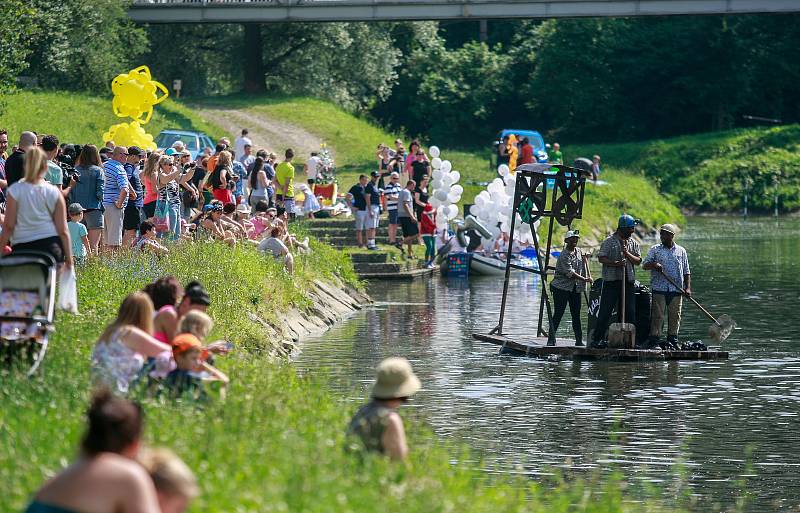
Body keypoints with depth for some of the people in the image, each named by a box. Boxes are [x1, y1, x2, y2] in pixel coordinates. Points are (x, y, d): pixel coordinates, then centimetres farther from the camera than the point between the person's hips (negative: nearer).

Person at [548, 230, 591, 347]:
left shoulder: (579, 252, 10)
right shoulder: (564, 255, -14)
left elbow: (583, 266, 24)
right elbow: (569, 272, -21)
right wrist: (584, 279, -24)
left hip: (575, 288, 6)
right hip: (561, 287, -6)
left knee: (576, 314, 4)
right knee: (558, 314, -6)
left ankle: (579, 340, 6)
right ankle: (551, 339, -1)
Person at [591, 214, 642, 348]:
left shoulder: (633, 243, 12)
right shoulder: (609, 241, -1)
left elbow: (638, 261, 7)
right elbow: (601, 258, -6)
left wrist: (627, 254, -10)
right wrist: (615, 263, -19)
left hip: (628, 282, 5)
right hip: (611, 281, -5)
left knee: (630, 312, 4)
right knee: (605, 311, -6)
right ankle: (597, 339, -3)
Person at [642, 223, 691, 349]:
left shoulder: (681, 251, 12)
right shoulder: (655, 250, 8)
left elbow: (686, 272, 12)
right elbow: (645, 265, 1)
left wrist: (688, 288, 1)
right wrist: (654, 265, -21)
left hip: (676, 290, 2)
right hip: (659, 289, -2)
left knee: (675, 316, 2)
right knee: (657, 315, -5)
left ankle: (672, 341, 10)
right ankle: (653, 341, -3)